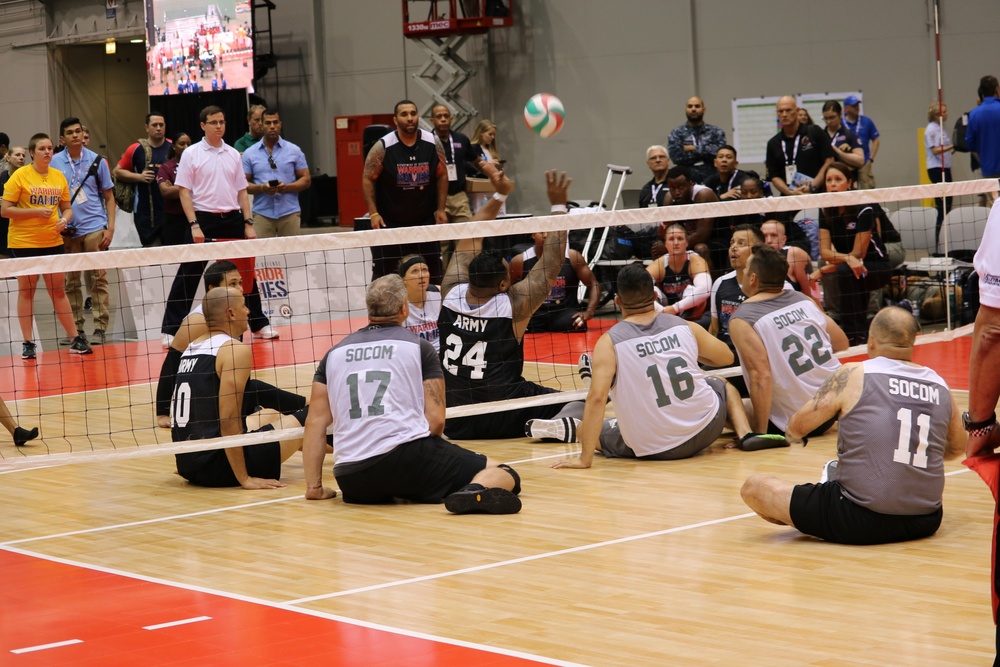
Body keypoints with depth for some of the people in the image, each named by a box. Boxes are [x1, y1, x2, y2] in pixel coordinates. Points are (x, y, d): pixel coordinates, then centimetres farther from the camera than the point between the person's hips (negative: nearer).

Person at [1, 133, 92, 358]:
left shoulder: (59, 177, 6)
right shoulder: (20, 176, -8)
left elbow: (67, 208, 14)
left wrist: (65, 220, -8)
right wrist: (36, 212, -18)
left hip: (53, 241, 4)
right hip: (23, 242, -4)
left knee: (59, 290, 8)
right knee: (26, 290, 4)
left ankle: (75, 340, 12)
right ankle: (28, 343, 10)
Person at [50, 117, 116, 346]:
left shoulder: (97, 161, 4)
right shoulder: (55, 162, 5)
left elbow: (109, 197, 8)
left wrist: (110, 227, -2)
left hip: (94, 228, -1)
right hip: (67, 231, 1)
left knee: (97, 280, -3)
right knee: (71, 282, 4)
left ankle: (100, 328, 1)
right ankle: (76, 328, 11)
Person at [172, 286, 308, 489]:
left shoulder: (193, 346, 12)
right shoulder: (236, 350, -13)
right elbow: (228, 420, -21)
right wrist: (245, 479, -18)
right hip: (216, 467, -9)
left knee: (271, 416, 31)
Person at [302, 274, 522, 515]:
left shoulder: (335, 353, 16)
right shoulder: (419, 348, 6)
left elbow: (315, 422, 12)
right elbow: (436, 419, 2)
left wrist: (314, 486, 17)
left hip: (354, 482, 4)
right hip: (408, 457, -4)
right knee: (506, 475, 0)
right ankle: (477, 491, -32)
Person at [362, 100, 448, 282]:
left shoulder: (433, 144, -1)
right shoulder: (382, 147, -10)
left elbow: (442, 176, 8)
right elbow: (368, 180, -5)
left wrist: (441, 209, 3)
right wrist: (373, 213, -11)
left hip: (425, 220, 3)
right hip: (389, 222, -3)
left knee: (434, 273, 7)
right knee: (382, 275, -1)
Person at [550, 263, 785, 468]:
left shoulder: (609, 342, -10)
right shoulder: (685, 327, 0)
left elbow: (597, 398, -20)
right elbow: (726, 357, 17)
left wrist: (585, 459, -16)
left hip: (651, 449, -1)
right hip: (704, 431, 1)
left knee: (585, 428, 21)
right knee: (721, 384, 34)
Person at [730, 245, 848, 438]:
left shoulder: (742, 320, -12)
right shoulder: (802, 300, 5)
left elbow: (761, 377, -22)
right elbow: (842, 344, 14)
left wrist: (760, 433, -19)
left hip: (794, 424, -5)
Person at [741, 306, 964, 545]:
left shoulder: (854, 375, -4)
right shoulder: (940, 385, 6)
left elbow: (797, 427, 4)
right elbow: (955, 448, 22)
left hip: (859, 522, -6)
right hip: (924, 523, 6)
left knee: (754, 487, 6)